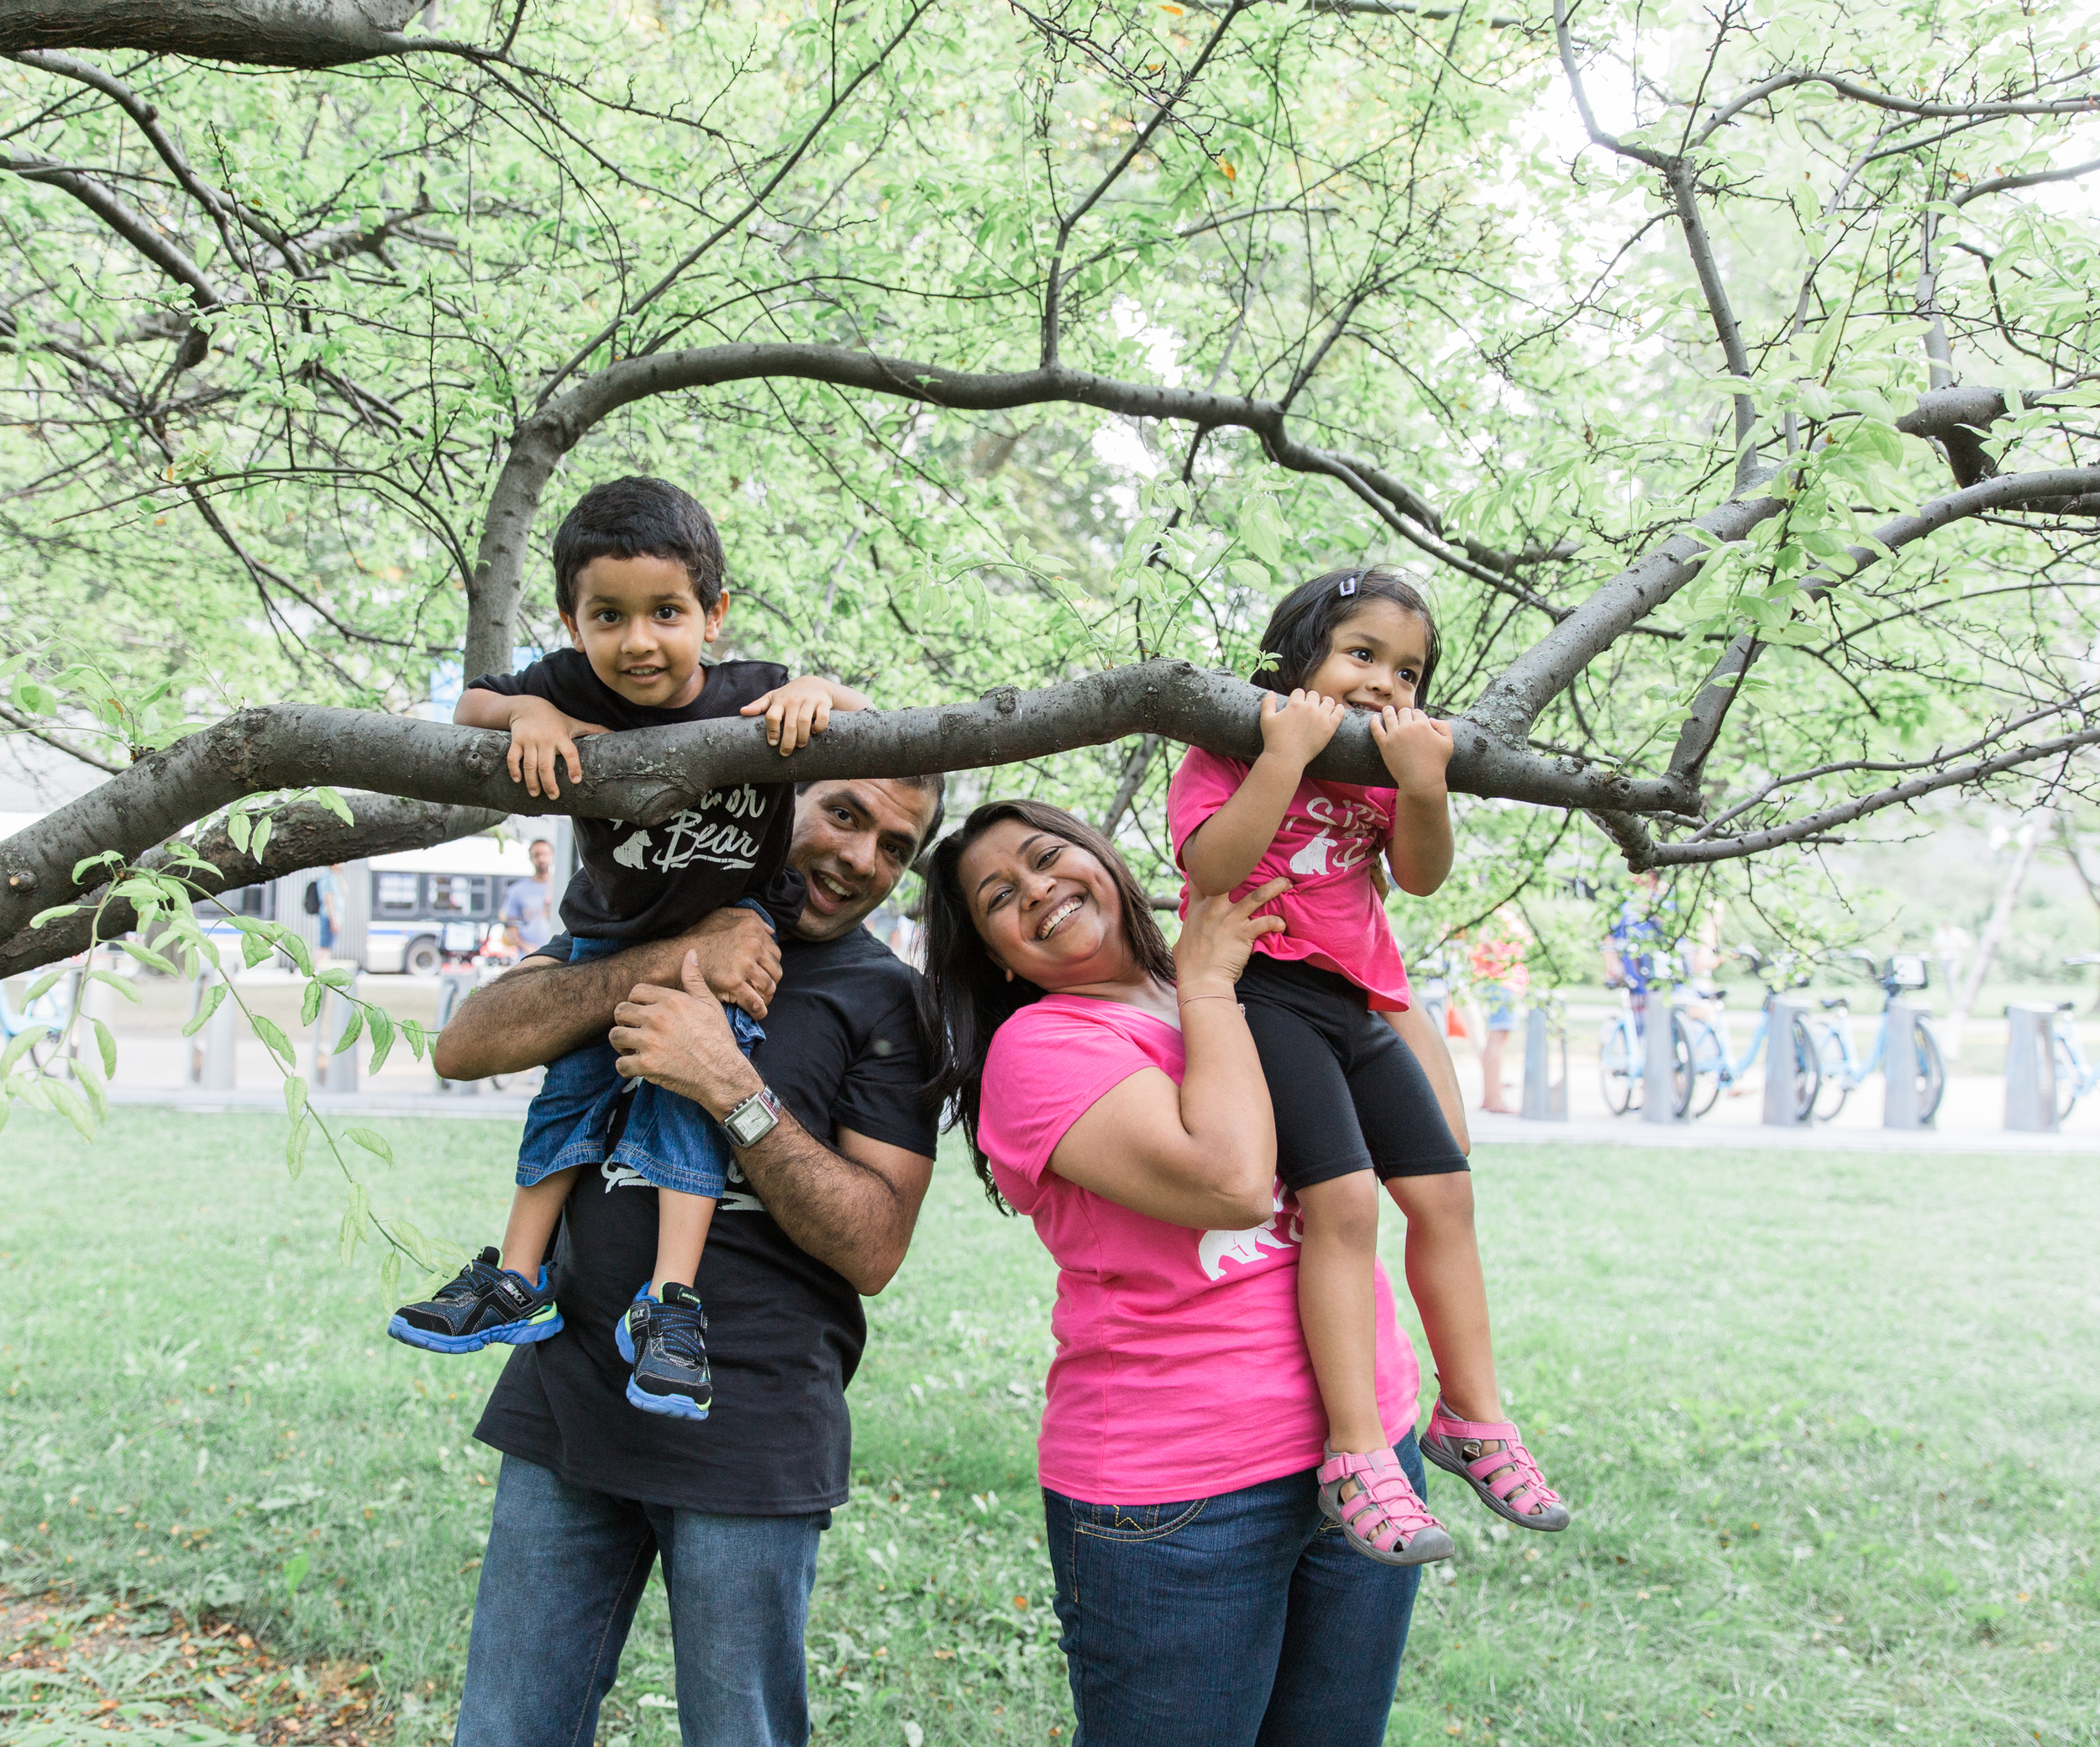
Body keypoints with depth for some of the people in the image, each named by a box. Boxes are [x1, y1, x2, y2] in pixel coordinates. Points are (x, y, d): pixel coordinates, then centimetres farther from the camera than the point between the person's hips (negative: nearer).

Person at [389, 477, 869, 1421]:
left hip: (728, 928, -3)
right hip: (610, 935, 3)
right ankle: (515, 1279, 13)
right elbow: (468, 704, -5)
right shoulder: (574, 690, -19)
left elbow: (866, 719, -10)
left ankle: (670, 1299, -16)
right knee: (573, 1080, 4)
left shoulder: (752, 696, -23)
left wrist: (818, 691, -34)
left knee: (689, 1079, -17)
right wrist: (526, 711, -28)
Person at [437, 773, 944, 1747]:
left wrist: (729, 1088, -18)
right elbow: (464, 1047, -4)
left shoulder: (887, 1001, 1)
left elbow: (873, 1248, -7)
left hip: (749, 1434, -3)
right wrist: (672, 960, -14)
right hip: (567, 1400, 3)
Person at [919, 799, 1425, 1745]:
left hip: (1365, 1450, 6)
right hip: (1180, 1501, -6)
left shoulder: (1250, 1001, 12)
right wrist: (1208, 983, -11)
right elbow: (1228, 1182, -23)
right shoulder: (1037, 1045, -10)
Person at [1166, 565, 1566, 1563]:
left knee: (1441, 1191, 7)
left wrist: (1421, 784, -14)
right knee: (1342, 1198, -21)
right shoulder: (1231, 752, -1)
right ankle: (1358, 1456, -20)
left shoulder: (1381, 770, 19)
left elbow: (1422, 877, 4)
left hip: (1354, 1005, 8)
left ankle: (1472, 1414, 20)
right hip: (1262, 990, -8)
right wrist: (1286, 754, -22)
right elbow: (1212, 864, -20)